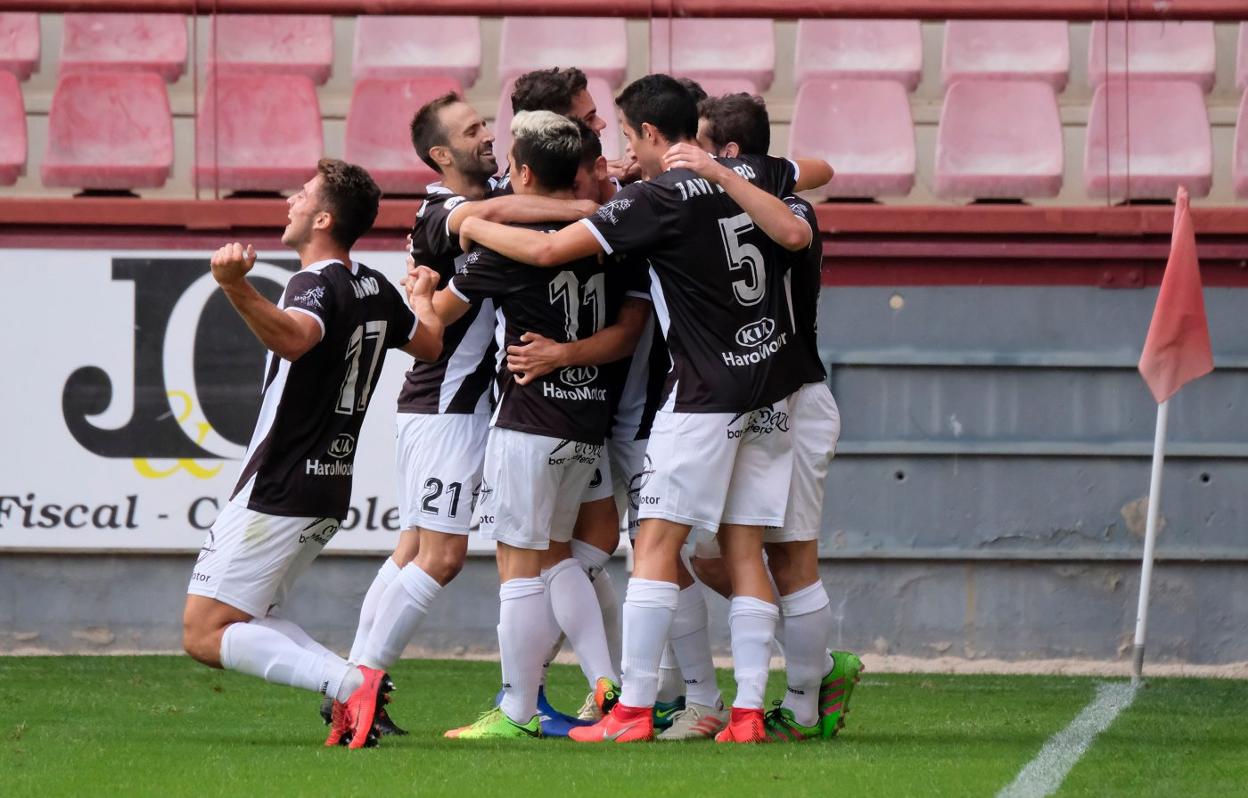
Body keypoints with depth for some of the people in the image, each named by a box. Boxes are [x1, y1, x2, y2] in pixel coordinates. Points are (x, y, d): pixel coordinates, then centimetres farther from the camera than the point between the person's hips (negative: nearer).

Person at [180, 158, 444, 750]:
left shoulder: (318, 286, -18)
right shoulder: (375, 290, 7)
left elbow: (294, 336, -43)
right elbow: (430, 345, 25)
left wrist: (237, 288, -60)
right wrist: (423, 300, 46)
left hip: (279, 492, -9)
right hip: (330, 492, 9)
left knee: (204, 635, -8)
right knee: (246, 621, 20)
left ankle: (350, 684, -22)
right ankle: (356, 694, -1)